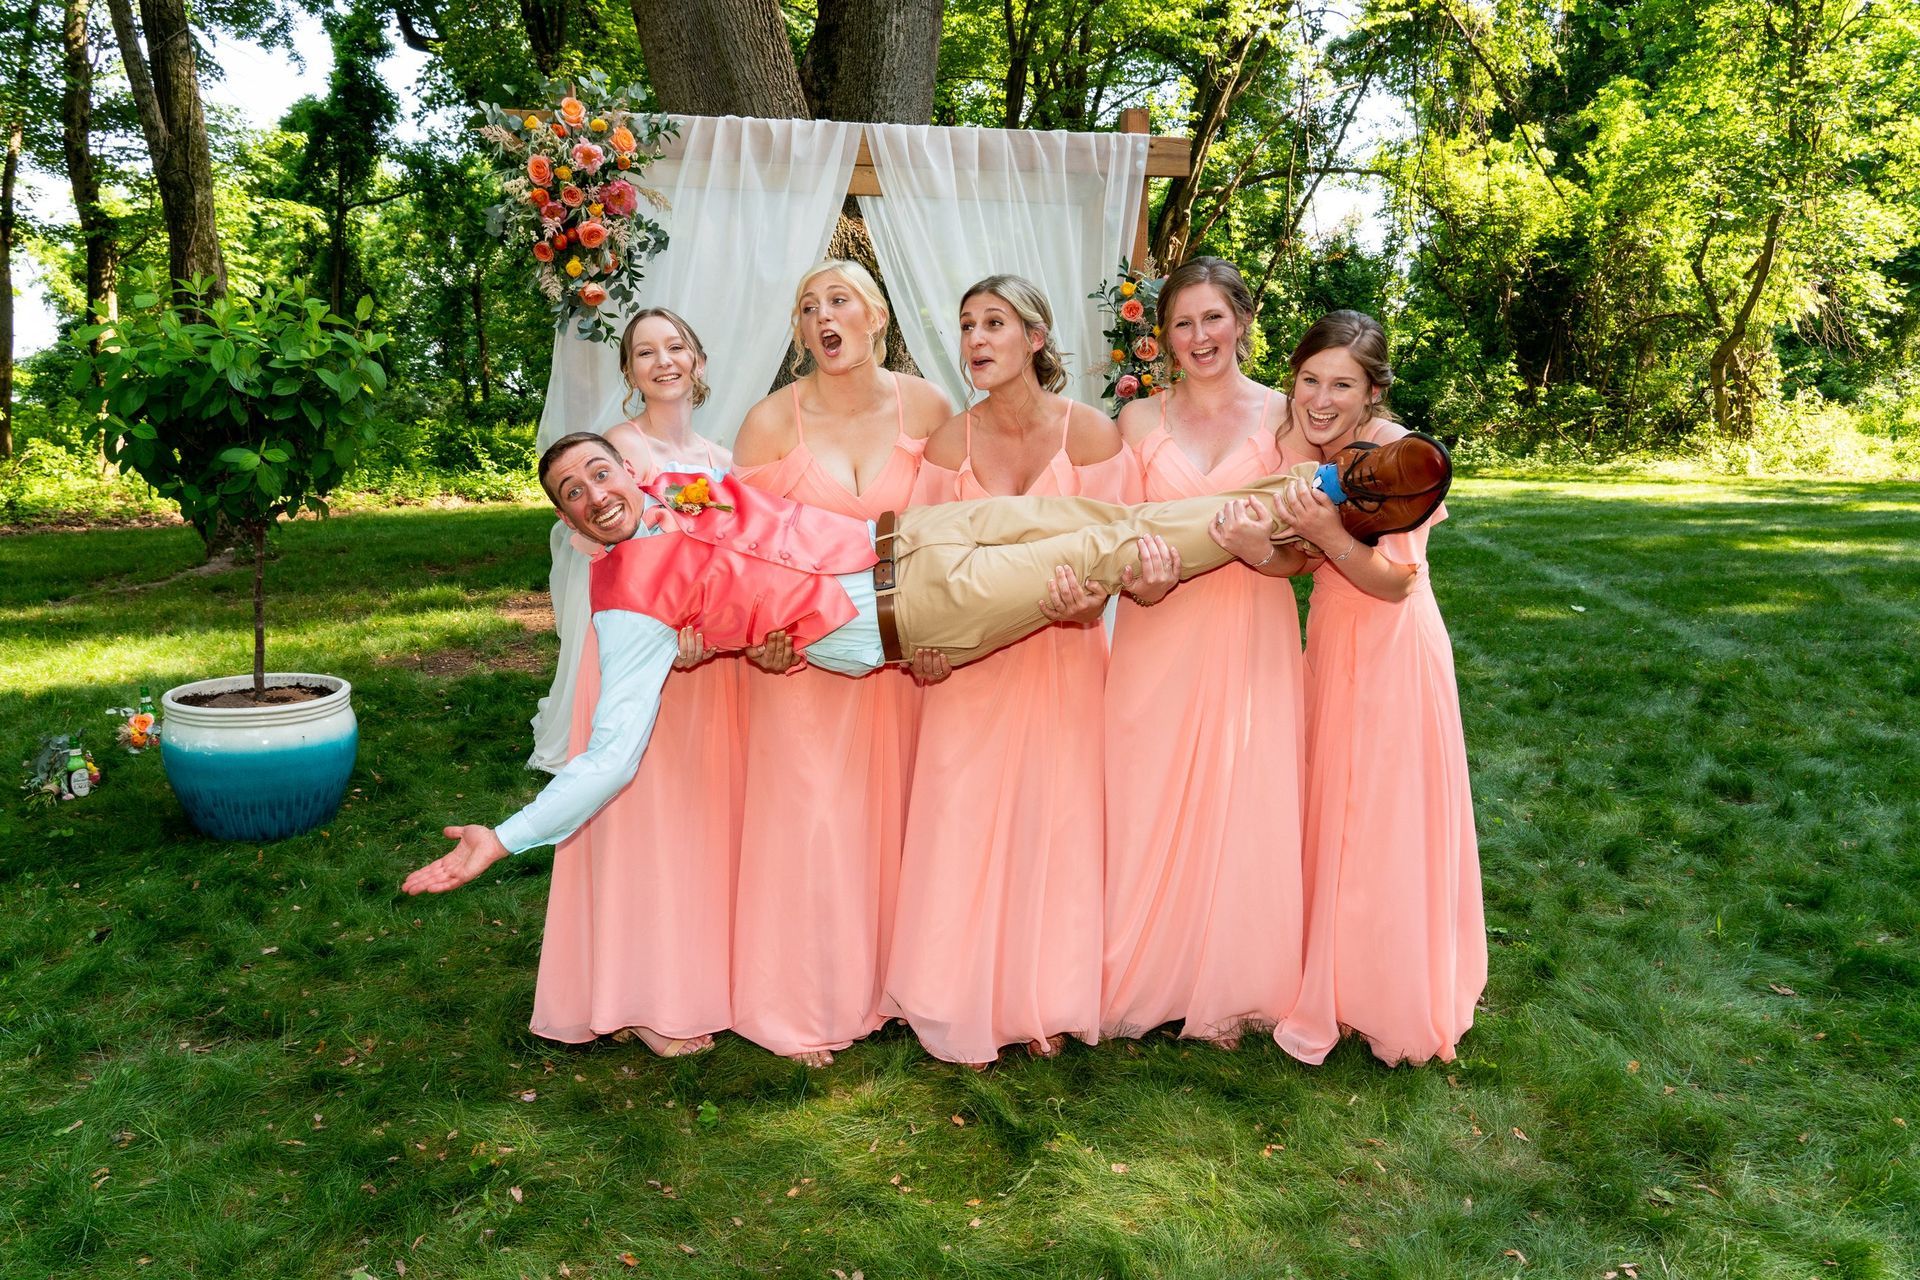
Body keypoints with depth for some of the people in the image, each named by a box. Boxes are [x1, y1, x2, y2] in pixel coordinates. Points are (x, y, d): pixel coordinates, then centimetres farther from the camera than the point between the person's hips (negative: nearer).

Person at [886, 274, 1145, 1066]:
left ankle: (1045, 1004, 24)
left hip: (1062, 658, -1)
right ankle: (968, 1005, 22)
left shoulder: (1090, 433, -9)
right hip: (972, 665, 1)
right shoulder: (950, 443, -3)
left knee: (1053, 821, 5)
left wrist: (1083, 603, -28)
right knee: (964, 828, 3)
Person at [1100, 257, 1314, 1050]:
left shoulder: (1284, 418, 3)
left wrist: (1261, 549, -24)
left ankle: (1233, 987, 23)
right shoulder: (1138, 420, 7)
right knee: (1147, 808, 4)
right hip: (1157, 637, 1)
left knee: (1243, 808, 4)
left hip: (1251, 639, -1)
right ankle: (1144, 977, 22)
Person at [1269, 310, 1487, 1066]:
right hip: (1329, 638, 7)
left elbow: (1395, 580, -21)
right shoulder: (1311, 450, 2)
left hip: (1390, 649, -7)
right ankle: (1337, 986, 31)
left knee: (1387, 822, 2)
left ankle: (1396, 1004, 21)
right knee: (1330, 814, 14)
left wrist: (1326, 533, -33)